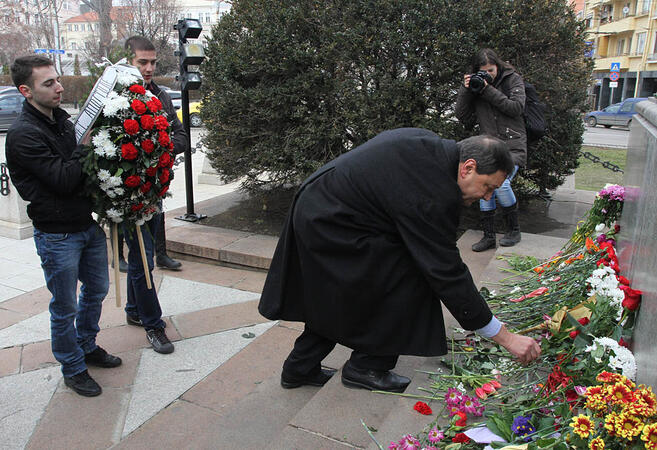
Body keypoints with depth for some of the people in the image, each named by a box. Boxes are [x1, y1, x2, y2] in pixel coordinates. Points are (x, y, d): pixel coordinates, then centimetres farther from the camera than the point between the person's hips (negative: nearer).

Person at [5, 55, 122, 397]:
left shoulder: (62, 120, 7)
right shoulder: (23, 134, -17)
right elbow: (64, 180, -25)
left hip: (90, 224, 8)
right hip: (58, 235, -8)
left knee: (96, 289, 21)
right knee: (65, 307, 7)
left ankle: (87, 346, 42)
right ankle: (73, 369, 26)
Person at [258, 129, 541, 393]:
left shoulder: (429, 145, 2)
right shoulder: (431, 196, -26)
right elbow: (446, 272, -24)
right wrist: (505, 337, -17)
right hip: (331, 226, -10)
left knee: (335, 297, 21)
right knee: (408, 283, -7)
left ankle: (300, 368, 33)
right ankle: (366, 367, 8)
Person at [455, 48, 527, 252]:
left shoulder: (513, 79, 3)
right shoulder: (476, 85, 11)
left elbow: (517, 108, -11)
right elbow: (463, 116, 7)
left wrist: (489, 91, -14)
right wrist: (465, 90, -4)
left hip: (512, 145, -4)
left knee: (500, 183, -22)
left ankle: (513, 230, 0)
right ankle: (488, 236, 6)